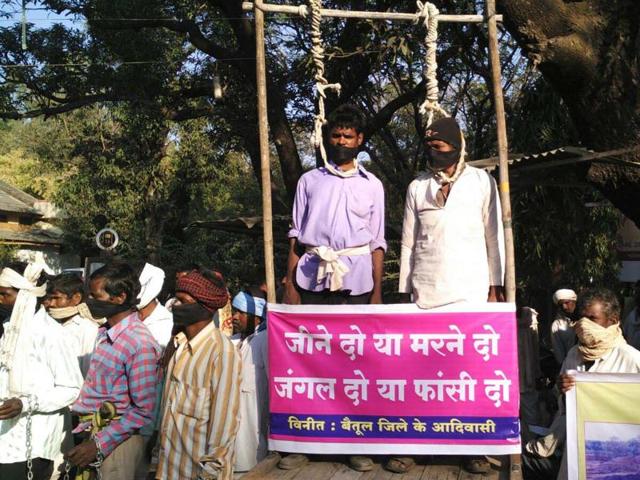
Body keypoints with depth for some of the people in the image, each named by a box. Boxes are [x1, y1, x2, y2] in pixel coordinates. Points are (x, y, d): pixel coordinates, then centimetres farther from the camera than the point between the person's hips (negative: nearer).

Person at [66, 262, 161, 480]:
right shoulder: (105, 333, 4)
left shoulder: (140, 344, -21)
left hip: (116, 442, -7)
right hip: (89, 433, 7)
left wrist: (99, 444, -18)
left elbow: (143, 411, -19)